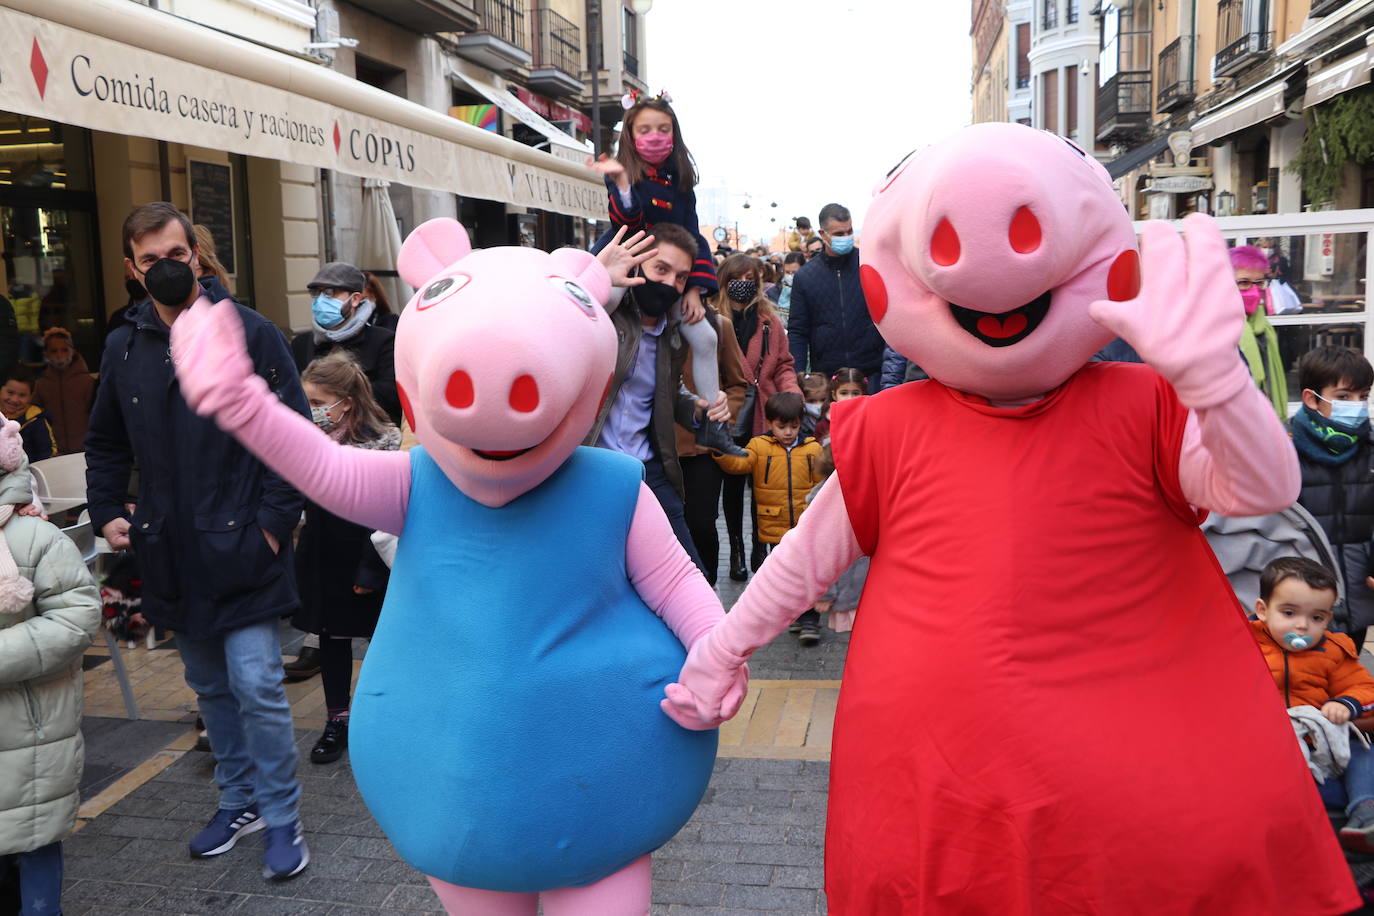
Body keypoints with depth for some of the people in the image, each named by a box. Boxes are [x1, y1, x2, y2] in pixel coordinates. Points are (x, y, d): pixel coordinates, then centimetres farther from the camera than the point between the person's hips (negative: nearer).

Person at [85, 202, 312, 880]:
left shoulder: (248, 333, -6)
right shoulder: (124, 347, 8)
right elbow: (105, 443, 20)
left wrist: (274, 520, -12)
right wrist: (106, 512, 9)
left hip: (240, 547, -5)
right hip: (170, 550, 5)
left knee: (256, 686, -6)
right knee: (210, 688, 16)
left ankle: (282, 818, 11)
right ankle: (239, 801, 32)